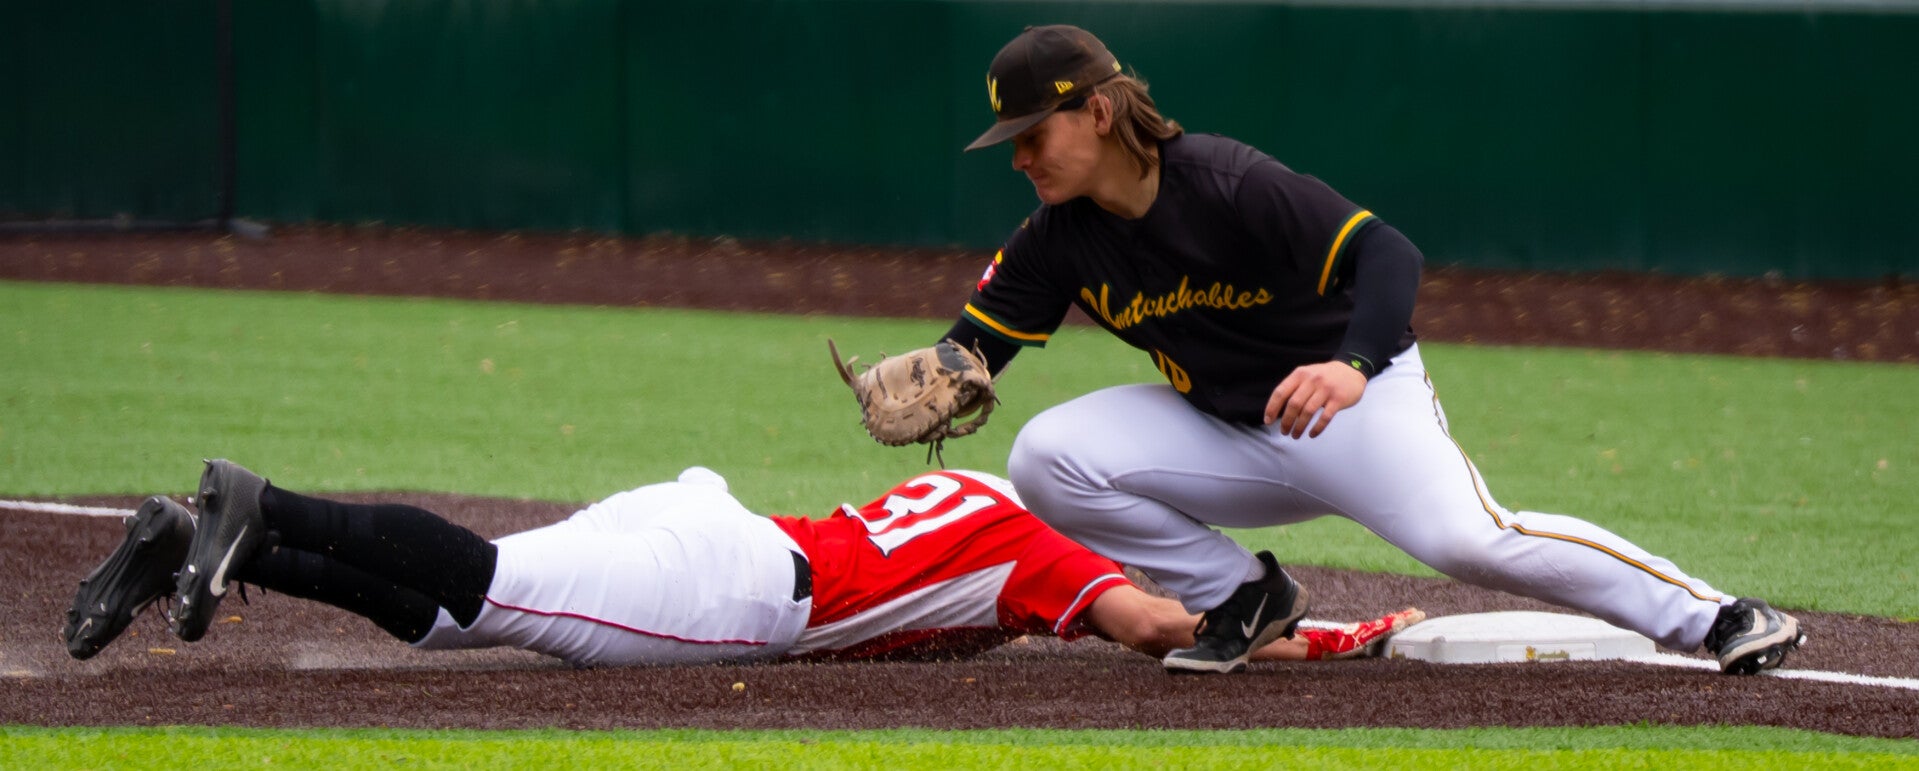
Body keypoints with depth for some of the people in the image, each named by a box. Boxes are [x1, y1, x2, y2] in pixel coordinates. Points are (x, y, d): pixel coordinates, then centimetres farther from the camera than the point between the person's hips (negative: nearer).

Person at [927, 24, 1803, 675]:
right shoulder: (1056, 245, -6)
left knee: (1466, 539, -30)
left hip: (1359, 398, -6)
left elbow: (1387, 254, -33)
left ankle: (1714, 618, -16)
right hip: (1224, 434, 6)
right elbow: (974, 345, -4)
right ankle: (1240, 597, 2)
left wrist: (1353, 366, -51)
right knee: (1045, 459, -15)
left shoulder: (1228, 184, -25)